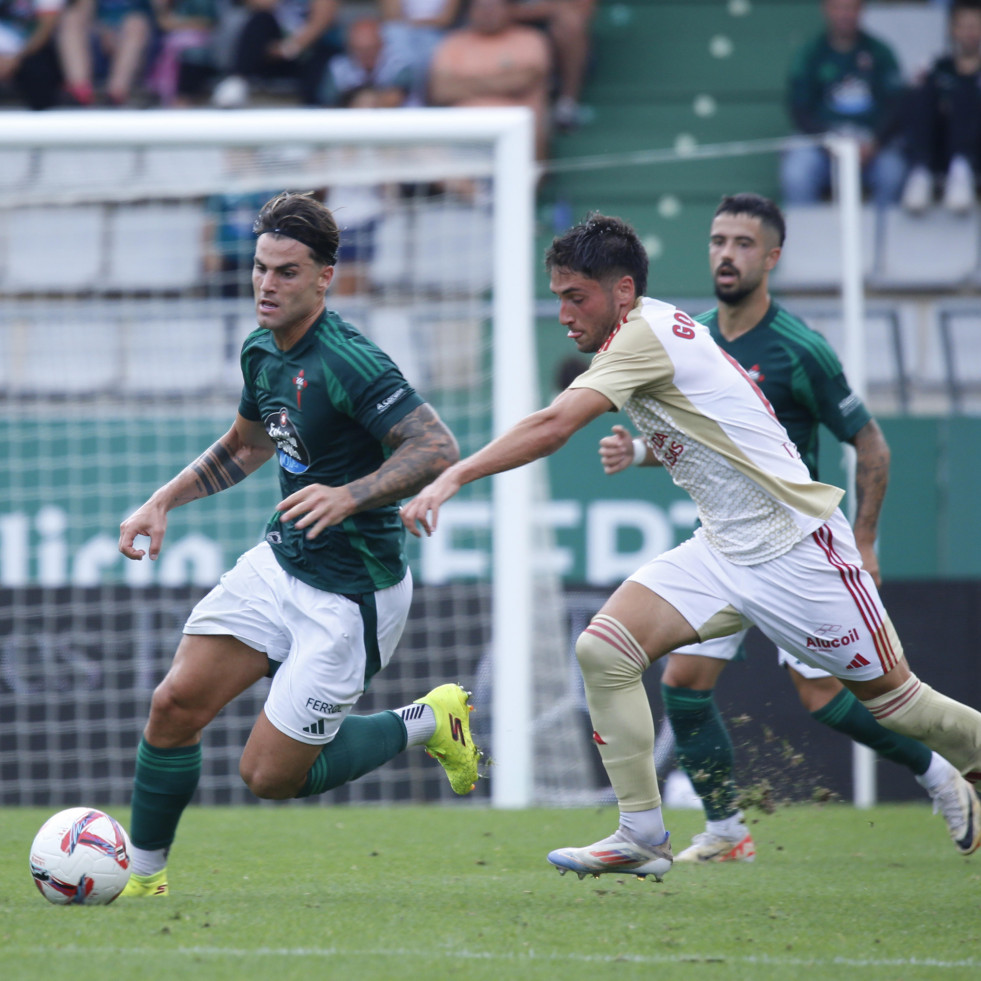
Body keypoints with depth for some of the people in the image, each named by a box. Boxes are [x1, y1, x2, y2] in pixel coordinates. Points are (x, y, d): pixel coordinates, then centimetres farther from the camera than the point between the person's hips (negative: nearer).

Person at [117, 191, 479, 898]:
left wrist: (349, 496, -41)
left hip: (351, 594, -8)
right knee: (176, 704, -5)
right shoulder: (262, 351, 5)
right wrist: (163, 502, 16)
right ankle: (143, 879, 11)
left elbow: (439, 448, -30)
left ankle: (427, 723, 16)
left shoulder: (348, 363, -24)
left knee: (270, 776, -4)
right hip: (280, 564, 8)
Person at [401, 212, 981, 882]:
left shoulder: (645, 334, -20)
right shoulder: (651, 332, 8)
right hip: (723, 550, 9)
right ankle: (644, 838, -6)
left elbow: (553, 427, -32)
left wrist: (453, 478, -36)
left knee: (889, 694, 3)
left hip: (796, 544, -9)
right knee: (604, 650, -10)